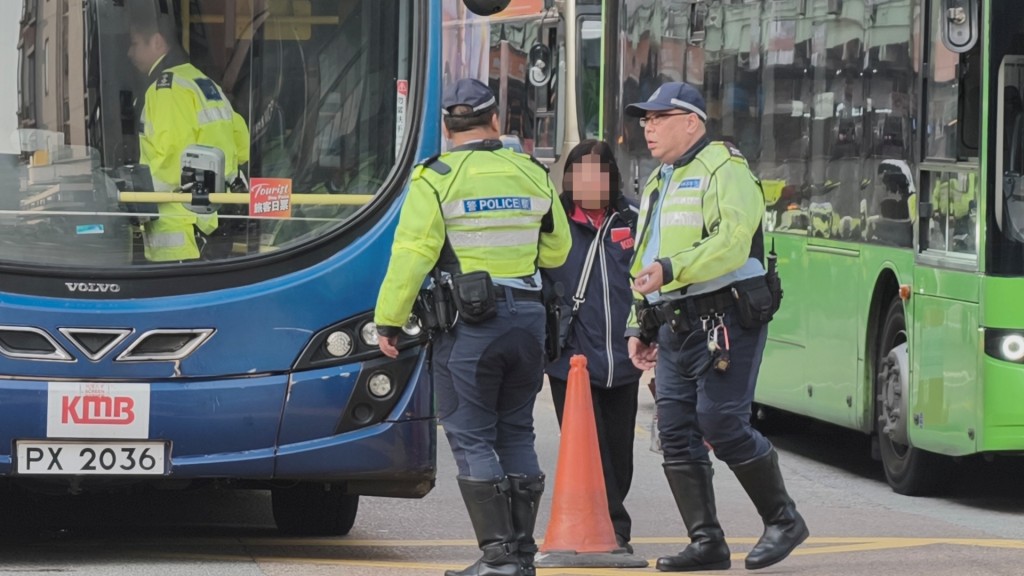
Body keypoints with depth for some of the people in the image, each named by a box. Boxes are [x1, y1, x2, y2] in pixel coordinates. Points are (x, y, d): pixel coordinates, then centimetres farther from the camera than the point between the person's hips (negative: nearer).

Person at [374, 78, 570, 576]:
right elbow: (556, 250, 17)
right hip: (527, 319, 5)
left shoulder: (436, 179, -8)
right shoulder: (532, 174, 8)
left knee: (471, 438, -1)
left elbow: (411, 256, -11)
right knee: (516, 435, 13)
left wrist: (389, 321, -5)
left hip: (468, 324, -5)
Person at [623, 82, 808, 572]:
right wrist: (639, 326, 22)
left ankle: (783, 520, 3)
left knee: (722, 424, -14)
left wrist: (671, 269, -28)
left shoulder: (723, 171, -6)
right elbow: (645, 264, 29)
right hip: (674, 325, 9)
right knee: (676, 432, 1)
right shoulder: (658, 184, 23)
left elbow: (732, 242, -21)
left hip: (725, 321, -9)